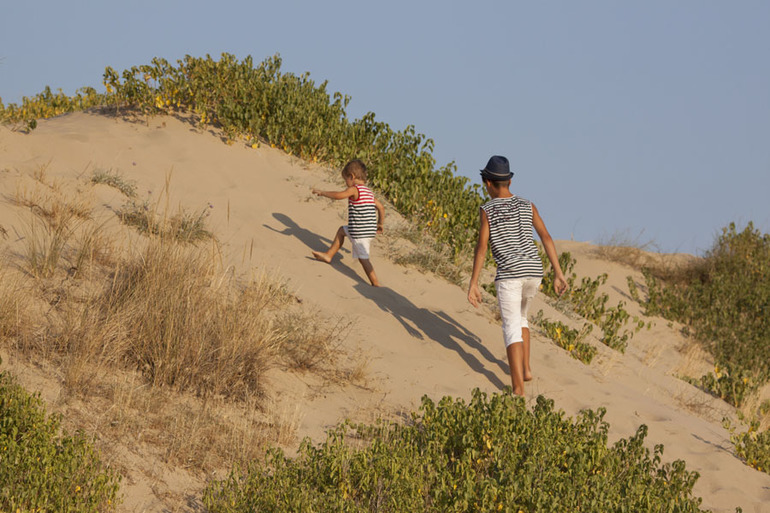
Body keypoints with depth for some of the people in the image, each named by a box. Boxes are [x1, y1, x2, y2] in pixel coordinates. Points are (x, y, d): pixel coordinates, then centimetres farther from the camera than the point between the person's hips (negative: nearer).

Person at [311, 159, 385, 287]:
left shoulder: (354, 190, -12)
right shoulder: (369, 192, 13)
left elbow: (339, 195, -27)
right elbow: (381, 208, 16)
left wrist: (322, 192, -14)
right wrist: (380, 224, 29)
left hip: (359, 232, -9)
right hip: (370, 230, 9)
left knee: (363, 258, -3)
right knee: (342, 230, 29)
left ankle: (376, 284, -6)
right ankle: (329, 255, 37)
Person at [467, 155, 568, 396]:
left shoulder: (487, 210, -2)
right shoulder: (527, 206, 11)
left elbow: (481, 247, -9)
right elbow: (546, 238, 4)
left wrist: (473, 284, -8)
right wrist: (559, 274, 4)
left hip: (509, 273, -5)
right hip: (533, 270, 5)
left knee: (512, 329, -8)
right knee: (518, 316, 31)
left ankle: (518, 388, -22)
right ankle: (525, 368, 26)